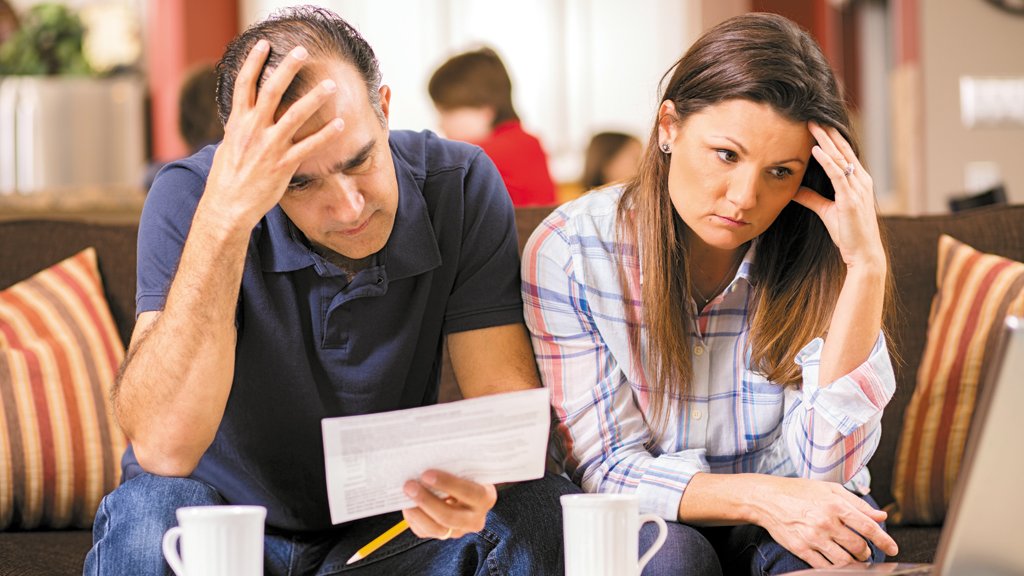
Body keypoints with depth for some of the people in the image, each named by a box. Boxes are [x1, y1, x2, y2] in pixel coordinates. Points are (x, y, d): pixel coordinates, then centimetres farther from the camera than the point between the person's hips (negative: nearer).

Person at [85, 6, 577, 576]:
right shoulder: (190, 197, -19)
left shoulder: (461, 186, -12)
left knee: (547, 510, -24)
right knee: (151, 512, -35)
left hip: (386, 526, 3)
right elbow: (161, 447, -32)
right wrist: (224, 213, -39)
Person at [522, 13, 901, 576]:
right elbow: (608, 467, -11)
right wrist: (757, 497, -29)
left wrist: (866, 264, -25)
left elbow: (825, 466, -20)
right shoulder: (568, 250, -13)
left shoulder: (813, 260, -11)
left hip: (788, 521, 2)